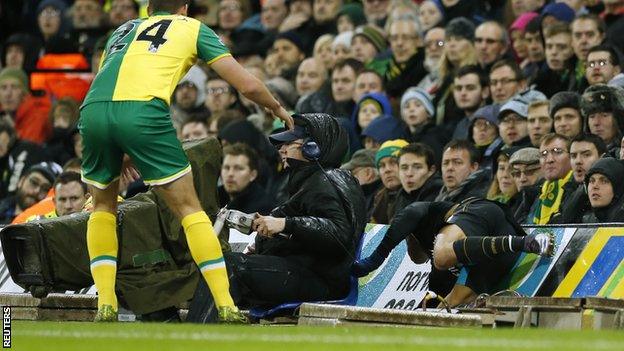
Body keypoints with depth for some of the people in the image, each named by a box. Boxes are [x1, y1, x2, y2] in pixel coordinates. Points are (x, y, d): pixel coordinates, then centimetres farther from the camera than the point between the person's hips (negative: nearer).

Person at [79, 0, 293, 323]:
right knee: (189, 208, 7)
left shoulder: (124, 30, 36)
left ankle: (106, 306, 14)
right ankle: (227, 308, 2)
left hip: (92, 111, 4)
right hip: (143, 112, -4)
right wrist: (279, 110, 38)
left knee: (103, 206, 25)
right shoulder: (193, 28, 24)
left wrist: (117, 153, 46)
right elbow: (248, 85, 18)